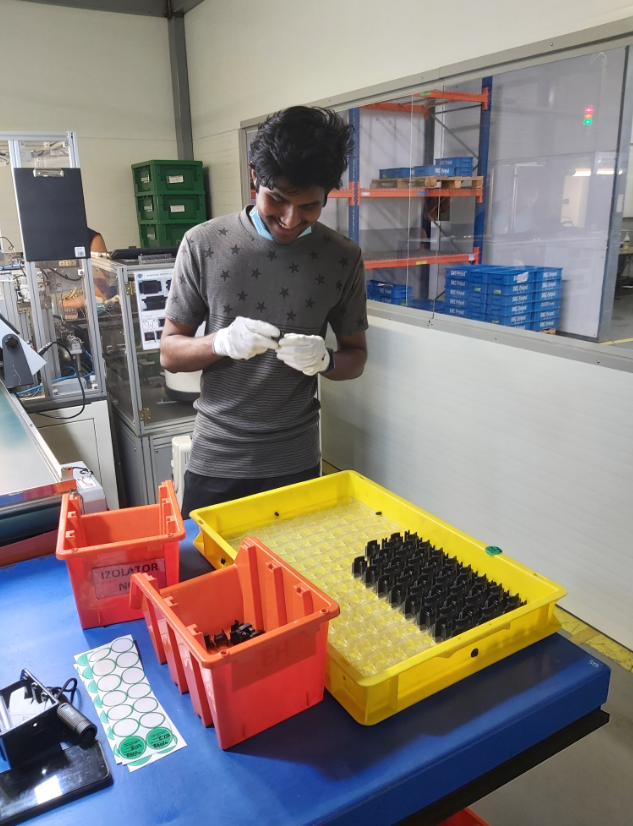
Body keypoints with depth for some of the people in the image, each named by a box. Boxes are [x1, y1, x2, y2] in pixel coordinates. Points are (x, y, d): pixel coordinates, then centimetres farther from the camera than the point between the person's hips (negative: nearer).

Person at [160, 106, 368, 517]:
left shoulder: (343, 258, -5)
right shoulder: (204, 244, -7)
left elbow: (356, 355, 5)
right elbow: (170, 352, -2)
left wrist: (325, 359, -18)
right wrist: (221, 342, -22)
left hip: (296, 462, 1)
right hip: (216, 461, 0)